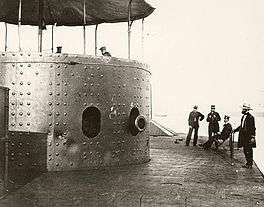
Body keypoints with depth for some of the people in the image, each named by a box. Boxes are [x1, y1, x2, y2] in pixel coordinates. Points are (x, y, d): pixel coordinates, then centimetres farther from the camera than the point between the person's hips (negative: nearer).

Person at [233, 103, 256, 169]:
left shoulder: (251, 117, -13)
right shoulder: (243, 117, 11)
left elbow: (253, 128, -14)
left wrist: (252, 137, -17)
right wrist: (235, 130, 20)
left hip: (248, 136, -8)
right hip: (243, 135, 8)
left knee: (249, 150, -2)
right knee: (245, 150, 13)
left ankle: (250, 164, 8)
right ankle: (248, 163, 24)